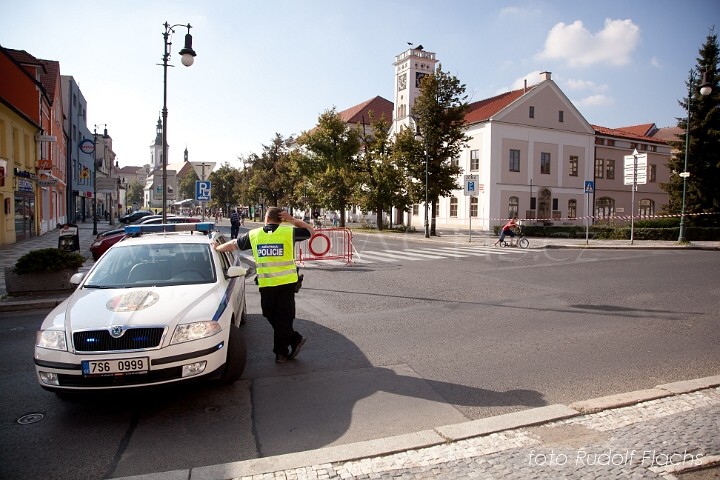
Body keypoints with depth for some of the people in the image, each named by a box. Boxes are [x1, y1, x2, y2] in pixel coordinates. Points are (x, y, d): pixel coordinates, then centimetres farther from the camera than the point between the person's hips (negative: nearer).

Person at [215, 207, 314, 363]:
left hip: (266, 284, 1)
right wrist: (293, 220, 9)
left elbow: (233, 245, 17)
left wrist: (217, 248, 36)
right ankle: (281, 352, 11)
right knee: (283, 317, 8)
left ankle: (295, 339, 14)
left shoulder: (254, 234, 5)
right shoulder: (288, 232, -1)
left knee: (272, 316, 15)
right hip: (287, 282, 0)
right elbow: (311, 231, 11)